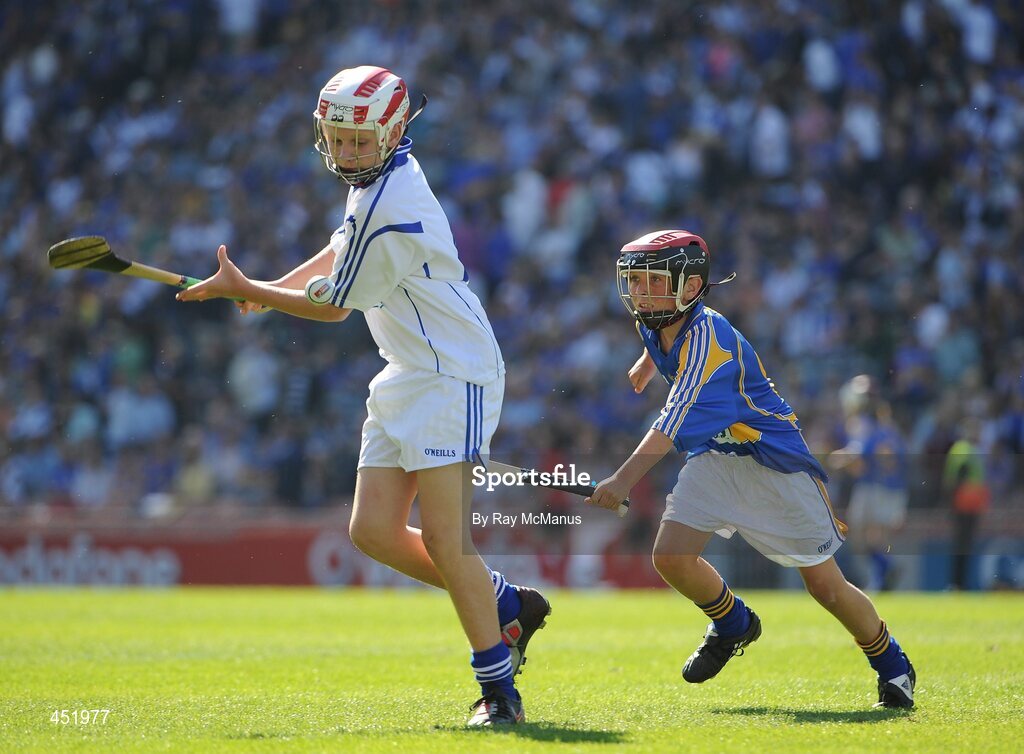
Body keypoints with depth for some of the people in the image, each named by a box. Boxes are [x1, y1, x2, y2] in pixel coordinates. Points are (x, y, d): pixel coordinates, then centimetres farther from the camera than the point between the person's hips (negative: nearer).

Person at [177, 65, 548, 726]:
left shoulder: (391, 213, -22)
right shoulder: (382, 178, 9)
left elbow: (331, 305, -12)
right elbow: (346, 249, 28)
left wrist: (242, 289, -1)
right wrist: (271, 287, 18)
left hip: (451, 376, -10)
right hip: (406, 376, 10)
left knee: (443, 535, -15)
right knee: (375, 530, 4)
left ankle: (499, 687, -10)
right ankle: (507, 604, 17)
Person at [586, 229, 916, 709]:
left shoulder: (708, 339, -31)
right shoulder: (654, 324, -6)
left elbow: (673, 423, -42)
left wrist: (624, 480, -52)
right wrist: (647, 363, 40)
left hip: (773, 459, -7)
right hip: (714, 456, 7)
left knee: (825, 586, -3)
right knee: (670, 556, -12)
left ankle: (892, 666, 21)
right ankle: (733, 624, 18)